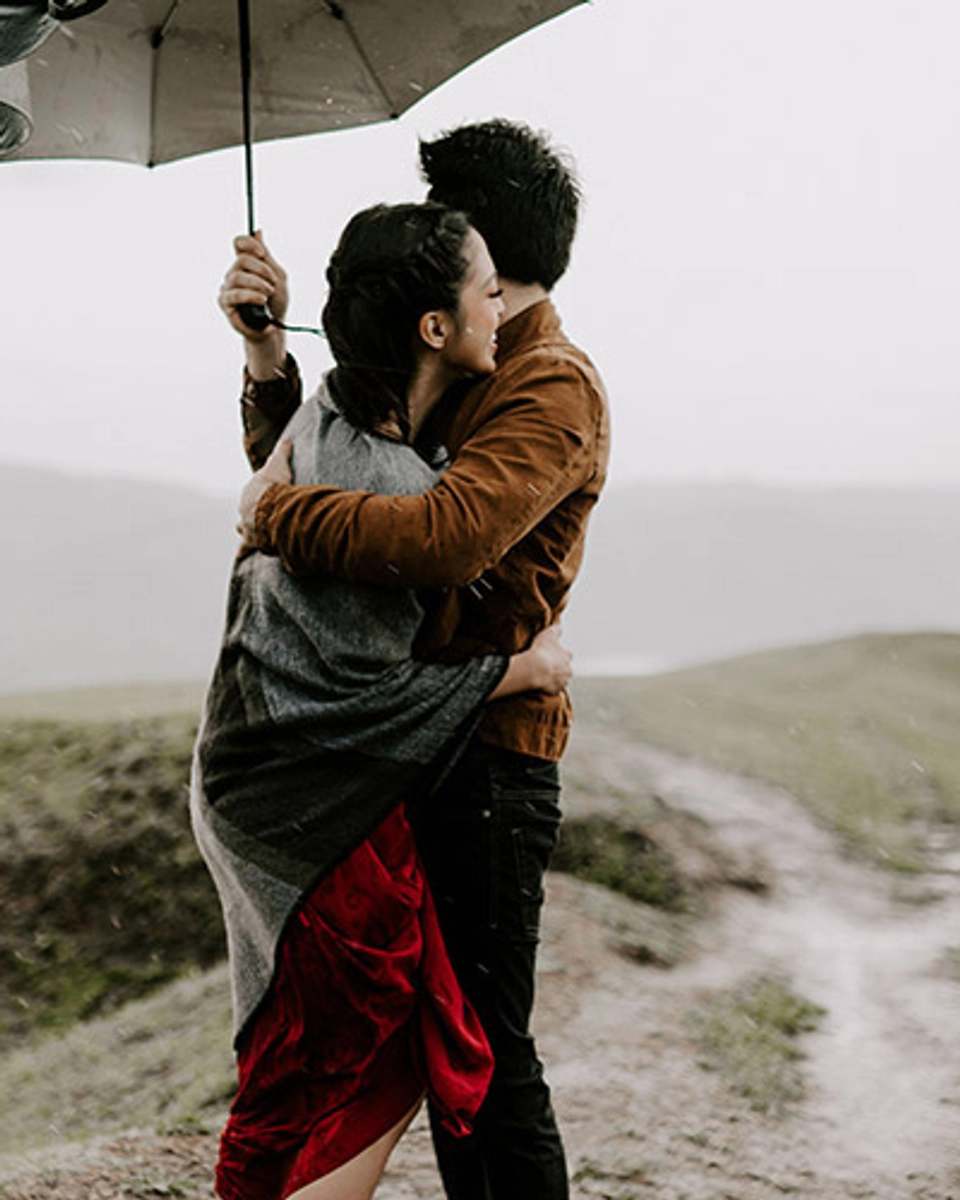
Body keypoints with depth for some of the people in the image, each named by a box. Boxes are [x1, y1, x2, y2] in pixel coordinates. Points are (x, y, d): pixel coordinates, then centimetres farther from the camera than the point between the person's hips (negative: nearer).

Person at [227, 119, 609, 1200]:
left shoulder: (553, 387, -14)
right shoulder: (457, 375, 18)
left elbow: (446, 536, -31)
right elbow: (317, 456, 21)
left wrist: (273, 510, -19)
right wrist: (268, 352, 4)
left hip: (489, 754, -10)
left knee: (487, 1047, -6)